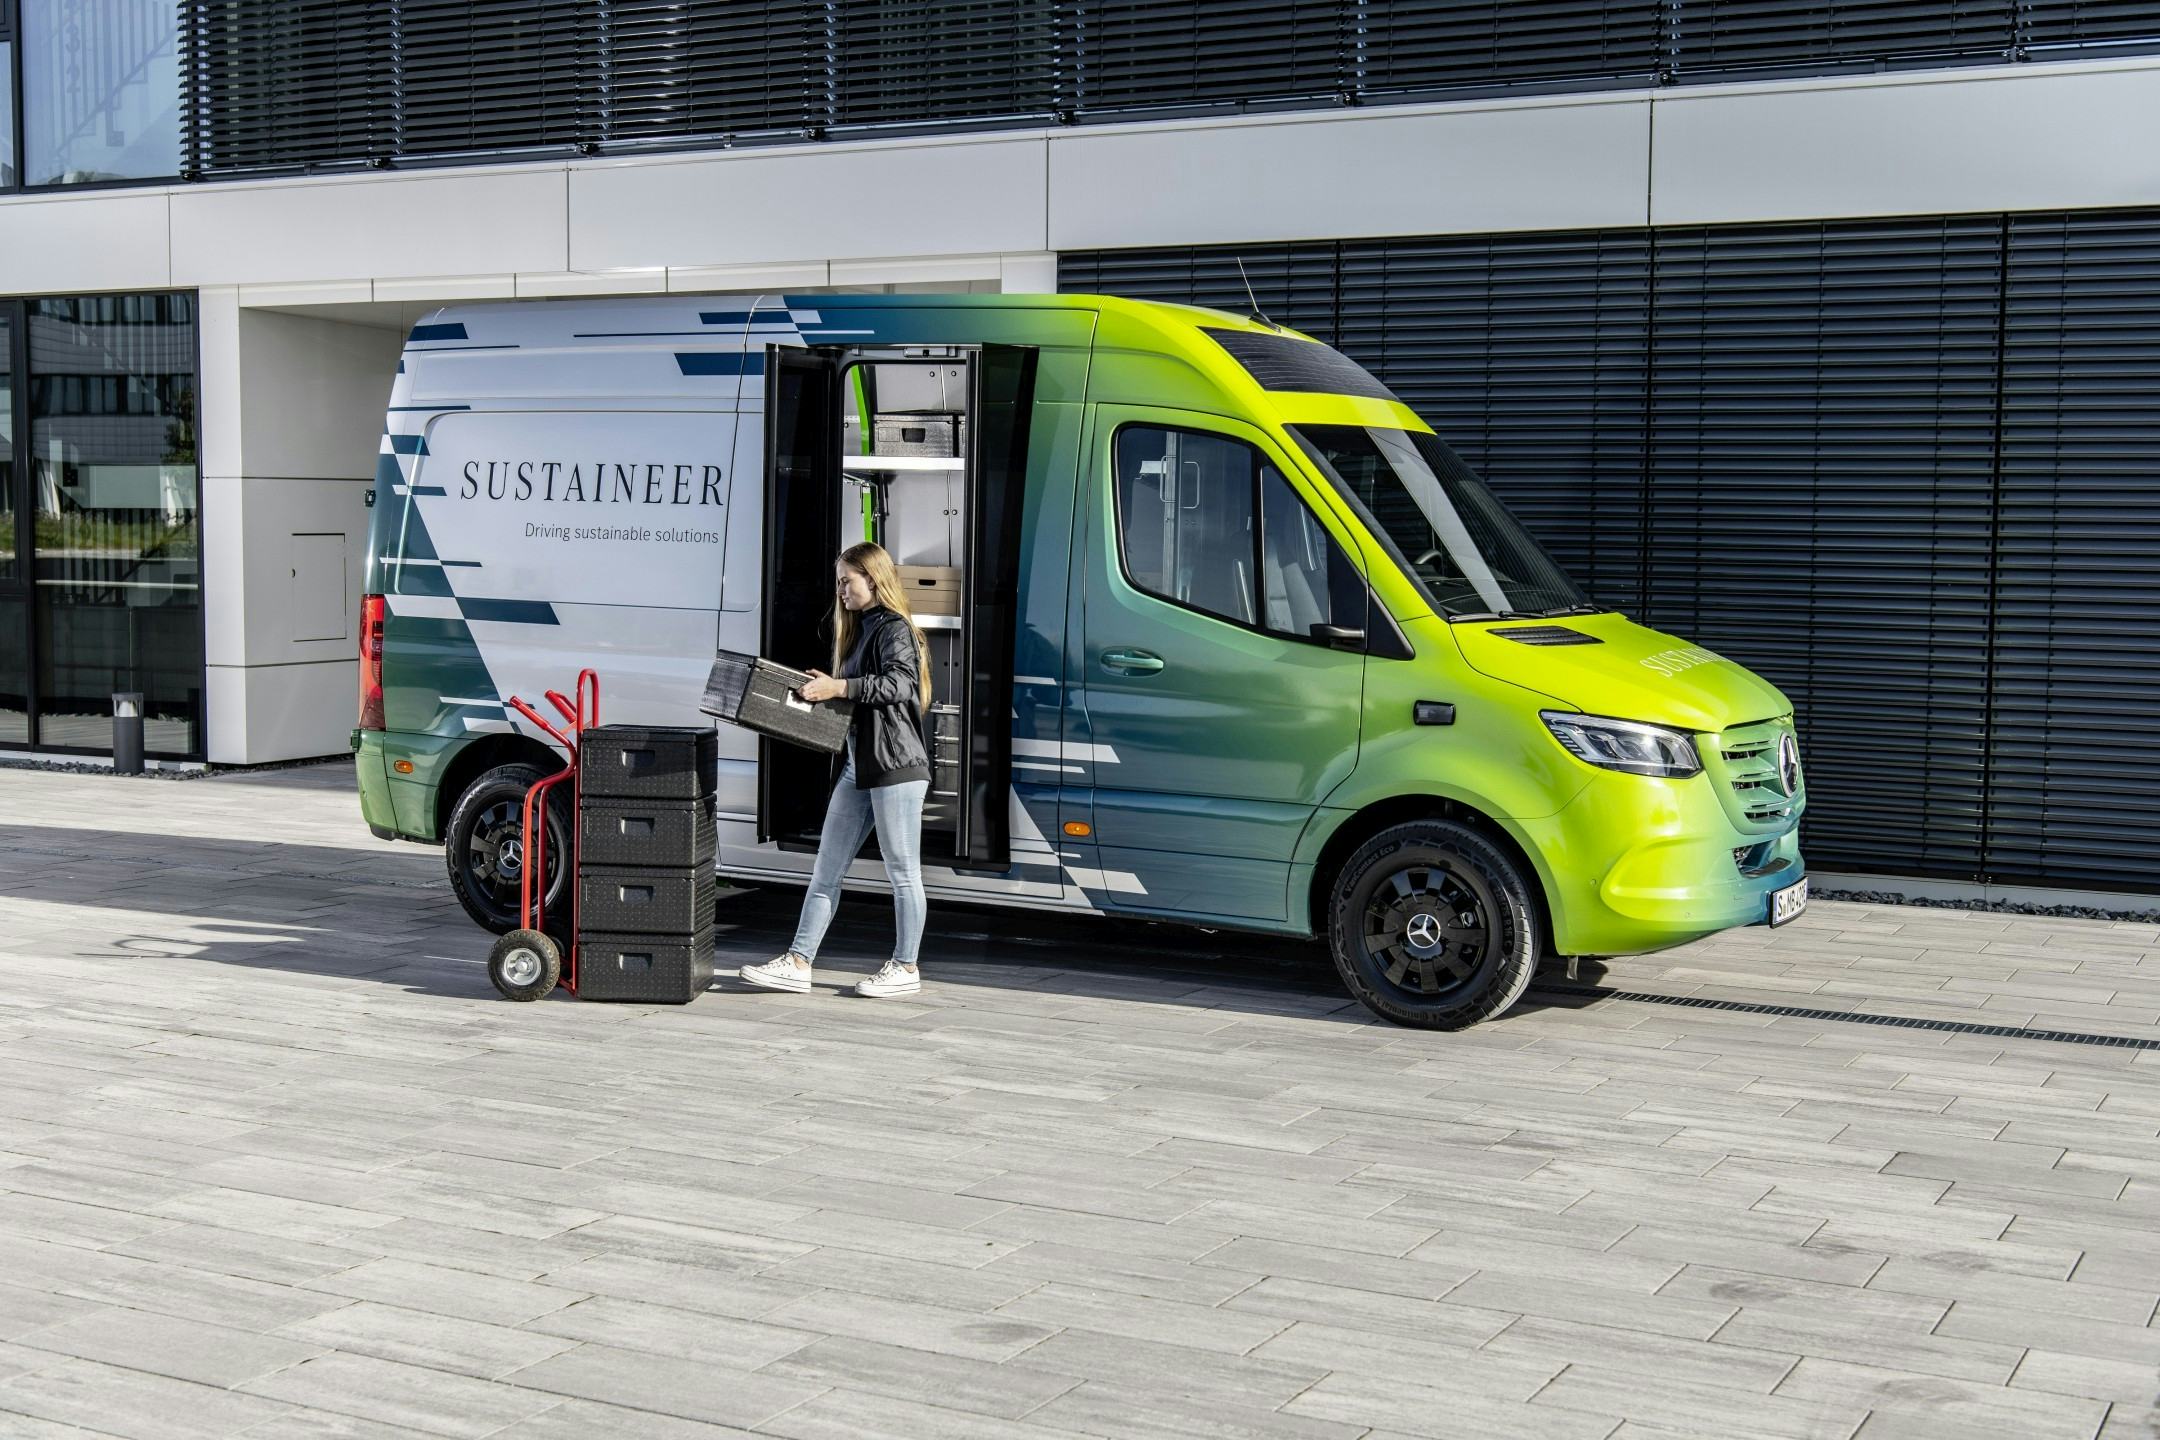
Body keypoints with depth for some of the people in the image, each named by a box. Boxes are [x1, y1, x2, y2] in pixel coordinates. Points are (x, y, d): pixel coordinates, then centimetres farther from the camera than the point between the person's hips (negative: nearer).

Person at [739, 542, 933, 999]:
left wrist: (840, 687, -27)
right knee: (826, 869, 7)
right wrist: (820, 689, 6)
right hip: (858, 765, 10)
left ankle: (906, 968, 11)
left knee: (902, 871, 1)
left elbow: (898, 683, -25)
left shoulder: (895, 630, -9)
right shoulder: (858, 629, 19)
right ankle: (798, 963, 9)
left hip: (897, 765, -10)